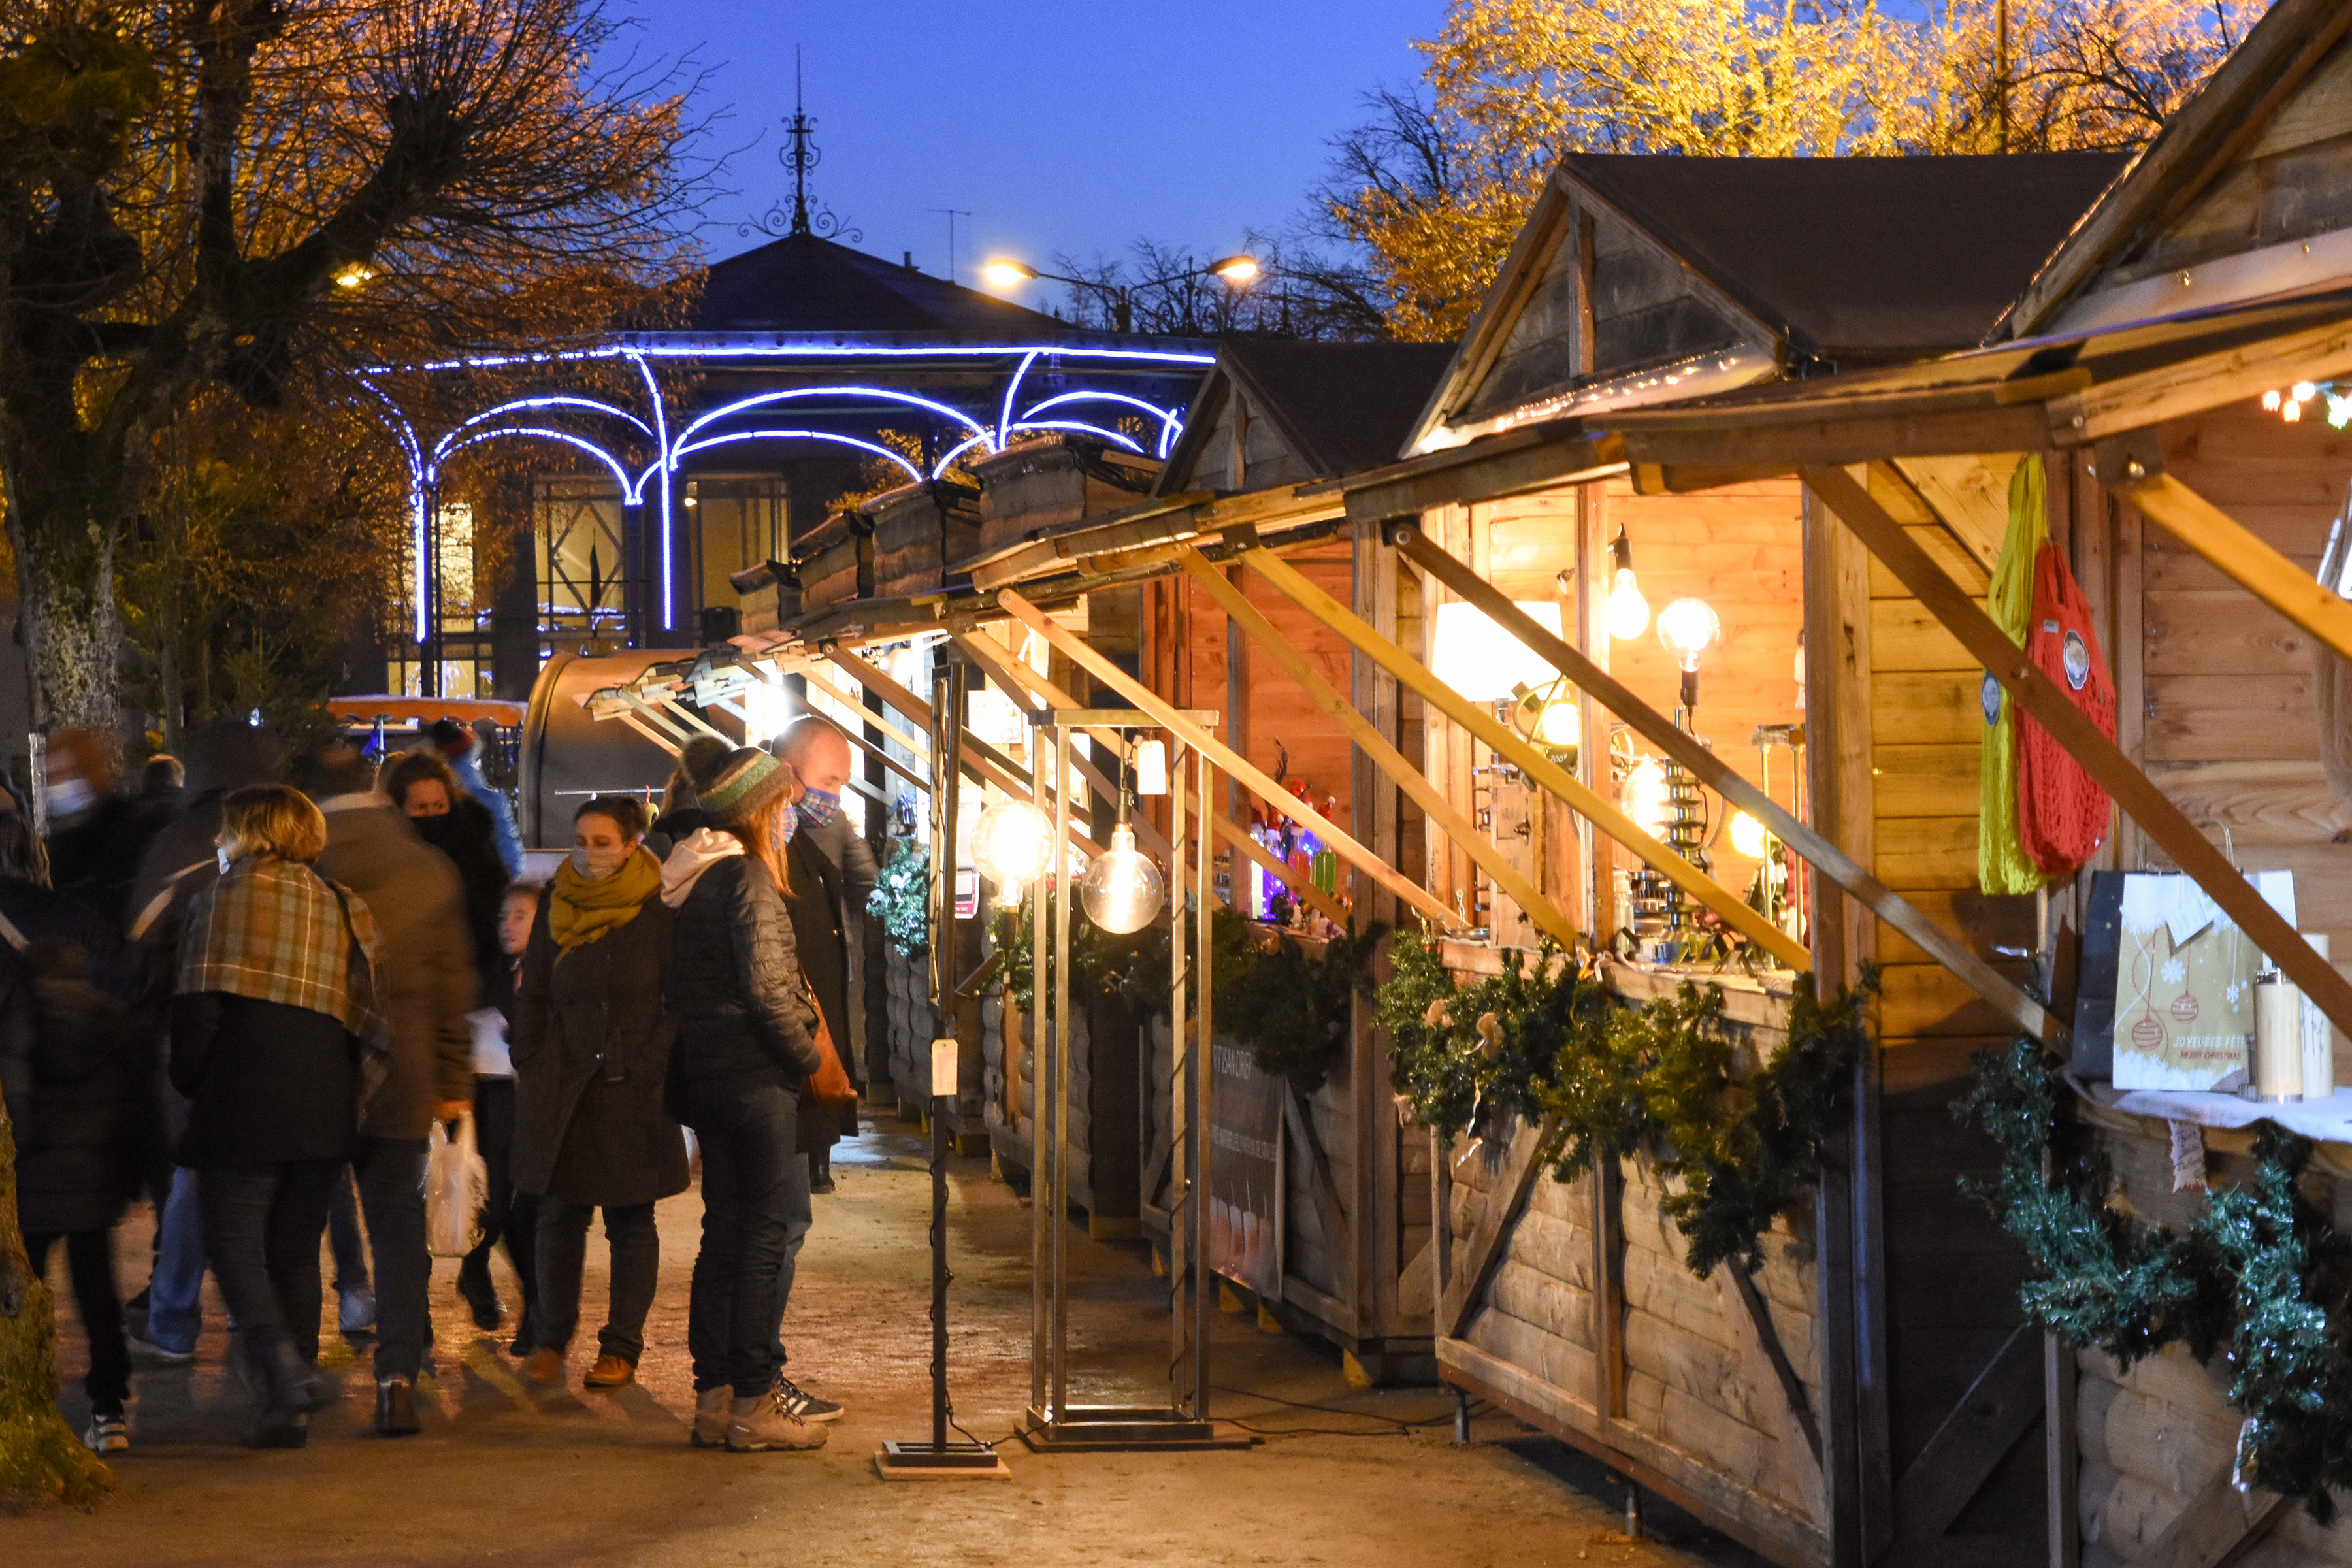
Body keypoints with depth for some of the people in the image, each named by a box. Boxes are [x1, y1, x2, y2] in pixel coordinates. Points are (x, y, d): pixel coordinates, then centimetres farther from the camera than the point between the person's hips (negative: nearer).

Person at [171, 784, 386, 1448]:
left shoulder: (222, 898, -1)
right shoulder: (343, 906, 13)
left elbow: (198, 1004, -6)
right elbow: (364, 1008, 10)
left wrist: (188, 1081, 7)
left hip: (243, 1098, -5)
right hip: (326, 1106, 5)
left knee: (232, 1241, 0)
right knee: (295, 1250, 11)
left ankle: (285, 1369, -21)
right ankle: (290, 1412, 9)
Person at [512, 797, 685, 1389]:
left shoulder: (657, 911, -6)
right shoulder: (556, 905, 6)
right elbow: (533, 995, 13)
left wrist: (650, 1071, -10)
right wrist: (529, 1065, 5)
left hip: (633, 1090, -3)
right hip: (562, 1085, 3)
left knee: (631, 1220, 5)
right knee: (560, 1214, 6)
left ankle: (622, 1348, 13)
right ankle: (553, 1338, 18)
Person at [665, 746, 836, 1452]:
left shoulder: (695, 881, 15)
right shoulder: (748, 878, -13)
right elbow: (766, 988, -21)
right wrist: (807, 1054, -8)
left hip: (707, 1077, 9)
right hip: (757, 1077, -9)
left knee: (726, 1235, 11)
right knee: (767, 1235, -5)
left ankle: (715, 1395, 12)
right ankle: (753, 1400, -4)